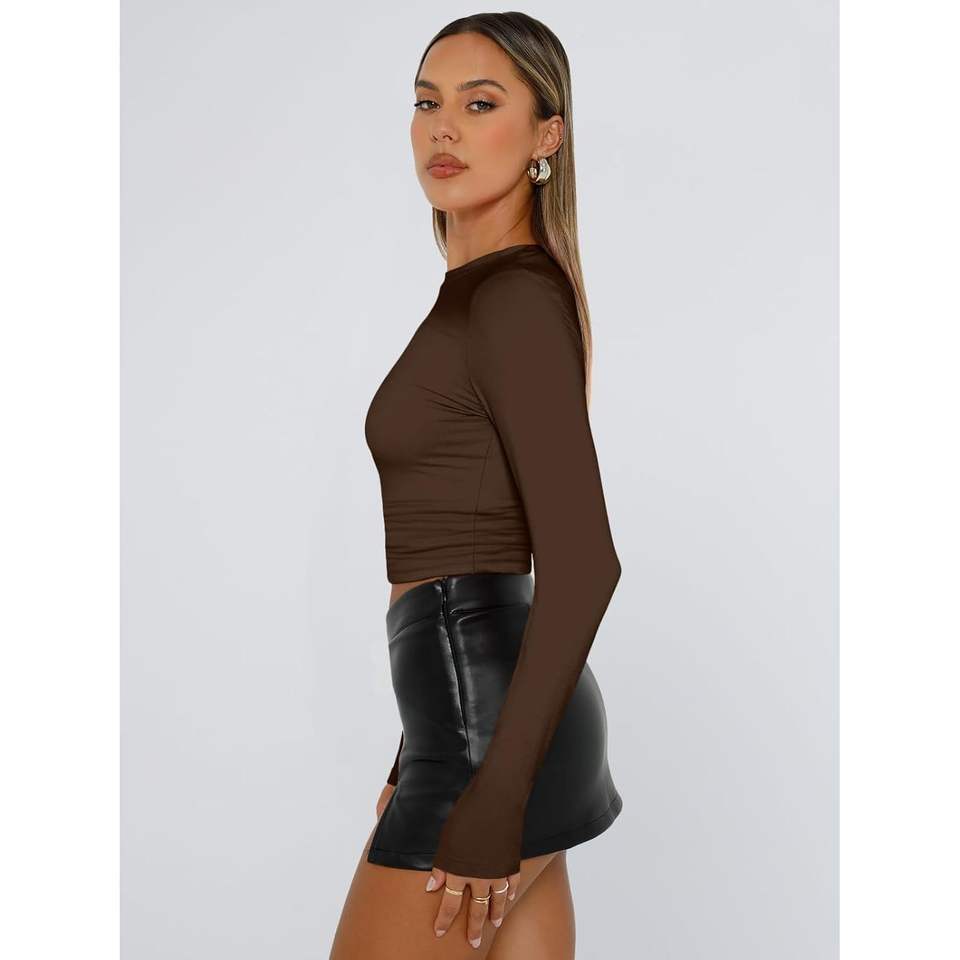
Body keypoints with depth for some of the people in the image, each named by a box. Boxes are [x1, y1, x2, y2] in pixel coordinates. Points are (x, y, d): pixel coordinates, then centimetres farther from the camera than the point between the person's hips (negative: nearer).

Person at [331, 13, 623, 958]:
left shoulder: (516, 298, -14)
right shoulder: (483, 290, 15)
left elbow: (585, 562, -20)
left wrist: (494, 799, -21)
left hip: (487, 720, -9)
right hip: (477, 703, 9)